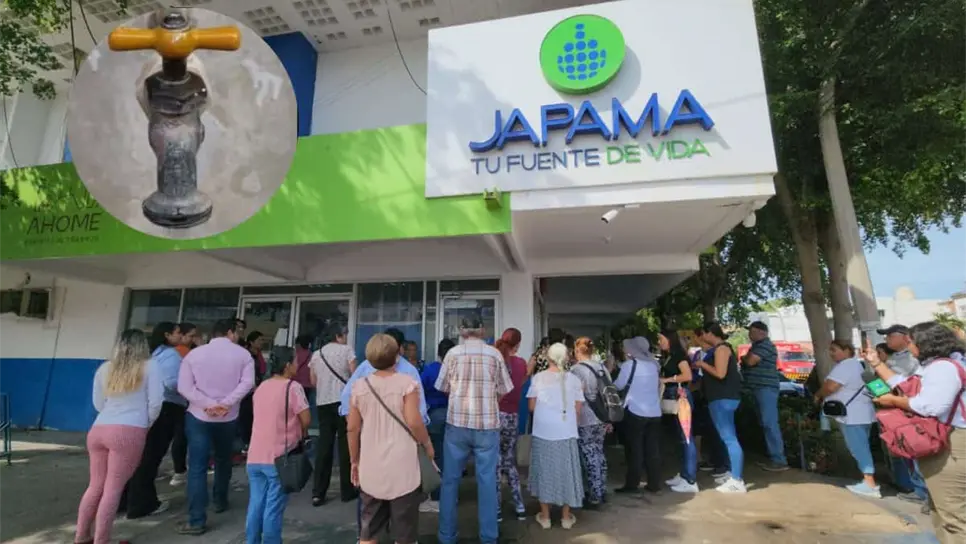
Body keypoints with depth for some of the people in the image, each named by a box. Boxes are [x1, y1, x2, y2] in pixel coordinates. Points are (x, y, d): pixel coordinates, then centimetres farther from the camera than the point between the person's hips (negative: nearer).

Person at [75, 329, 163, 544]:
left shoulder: (105, 368, 16)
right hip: (129, 432, -5)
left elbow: (98, 403, 22)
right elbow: (155, 402, -2)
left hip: (98, 430, 6)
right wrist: (146, 425, 14)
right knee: (113, 489, 0)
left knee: (96, 485, 18)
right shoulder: (150, 367, 1)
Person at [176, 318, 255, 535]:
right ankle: (220, 501, 37)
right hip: (229, 417, 1)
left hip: (198, 416, -1)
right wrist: (226, 403, -17)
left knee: (197, 467, 0)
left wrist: (208, 404, -13)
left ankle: (197, 520, -2)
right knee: (223, 460, 22)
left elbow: (184, 387, -10)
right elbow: (247, 382, -16)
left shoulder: (194, 353, -1)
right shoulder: (242, 353, -4)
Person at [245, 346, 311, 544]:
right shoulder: (293, 387, -13)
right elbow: (306, 419, -15)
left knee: (256, 504, 14)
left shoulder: (261, 387, 10)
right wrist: (299, 433, 5)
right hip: (279, 457, -6)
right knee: (274, 508, 3)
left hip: (255, 456, 7)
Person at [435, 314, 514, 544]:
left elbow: (443, 387, 4)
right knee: (487, 480, 9)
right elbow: (503, 390, 3)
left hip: (457, 422, 0)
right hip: (488, 424, 0)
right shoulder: (494, 354, -2)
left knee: (450, 480, 12)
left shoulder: (453, 353, -3)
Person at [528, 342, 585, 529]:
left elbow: (532, 406, -1)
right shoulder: (574, 379, -4)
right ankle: (566, 516, 24)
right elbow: (577, 409, 0)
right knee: (565, 471, 13)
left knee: (544, 471, 12)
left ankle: (545, 516, 21)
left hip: (543, 433, 0)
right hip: (566, 433, 0)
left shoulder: (538, 377, -5)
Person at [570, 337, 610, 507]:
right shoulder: (602, 367, 7)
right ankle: (602, 491, 28)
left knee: (590, 458, 2)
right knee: (599, 454, 18)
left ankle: (594, 497, 10)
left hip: (585, 420, -7)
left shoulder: (577, 369, -14)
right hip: (602, 419, 7)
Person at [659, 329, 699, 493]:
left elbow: (687, 376, -21)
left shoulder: (679, 354, -10)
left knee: (686, 437, -6)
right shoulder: (669, 357, 15)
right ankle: (684, 475, 21)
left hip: (681, 398, -9)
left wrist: (666, 380, -17)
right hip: (673, 399, 9)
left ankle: (691, 481, -3)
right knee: (681, 437, 13)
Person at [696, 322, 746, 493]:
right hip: (722, 397, 11)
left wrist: (702, 364, -12)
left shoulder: (721, 348, -13)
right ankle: (733, 474, 21)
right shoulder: (719, 349, 17)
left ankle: (737, 481, -10)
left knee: (729, 438, -11)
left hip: (723, 398, -11)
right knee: (728, 437, 14)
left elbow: (720, 373, -22)